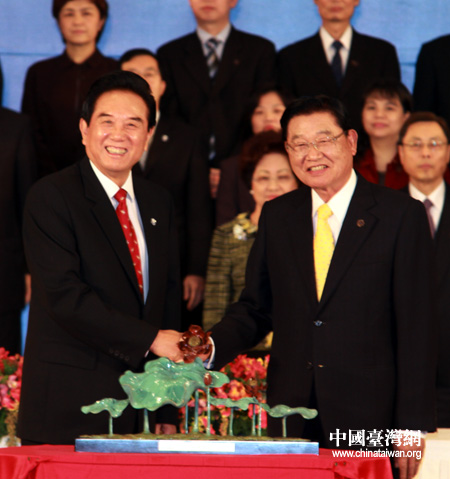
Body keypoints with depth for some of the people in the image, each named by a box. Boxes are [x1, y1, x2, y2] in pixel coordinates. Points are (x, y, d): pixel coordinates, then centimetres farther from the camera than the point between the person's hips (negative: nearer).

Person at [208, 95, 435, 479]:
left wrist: (412, 425, -9)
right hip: (291, 413, 4)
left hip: (368, 418, -3)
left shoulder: (401, 214, -2)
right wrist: (209, 348, -6)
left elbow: (417, 327, -5)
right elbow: (256, 309, 15)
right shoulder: (276, 216, 11)